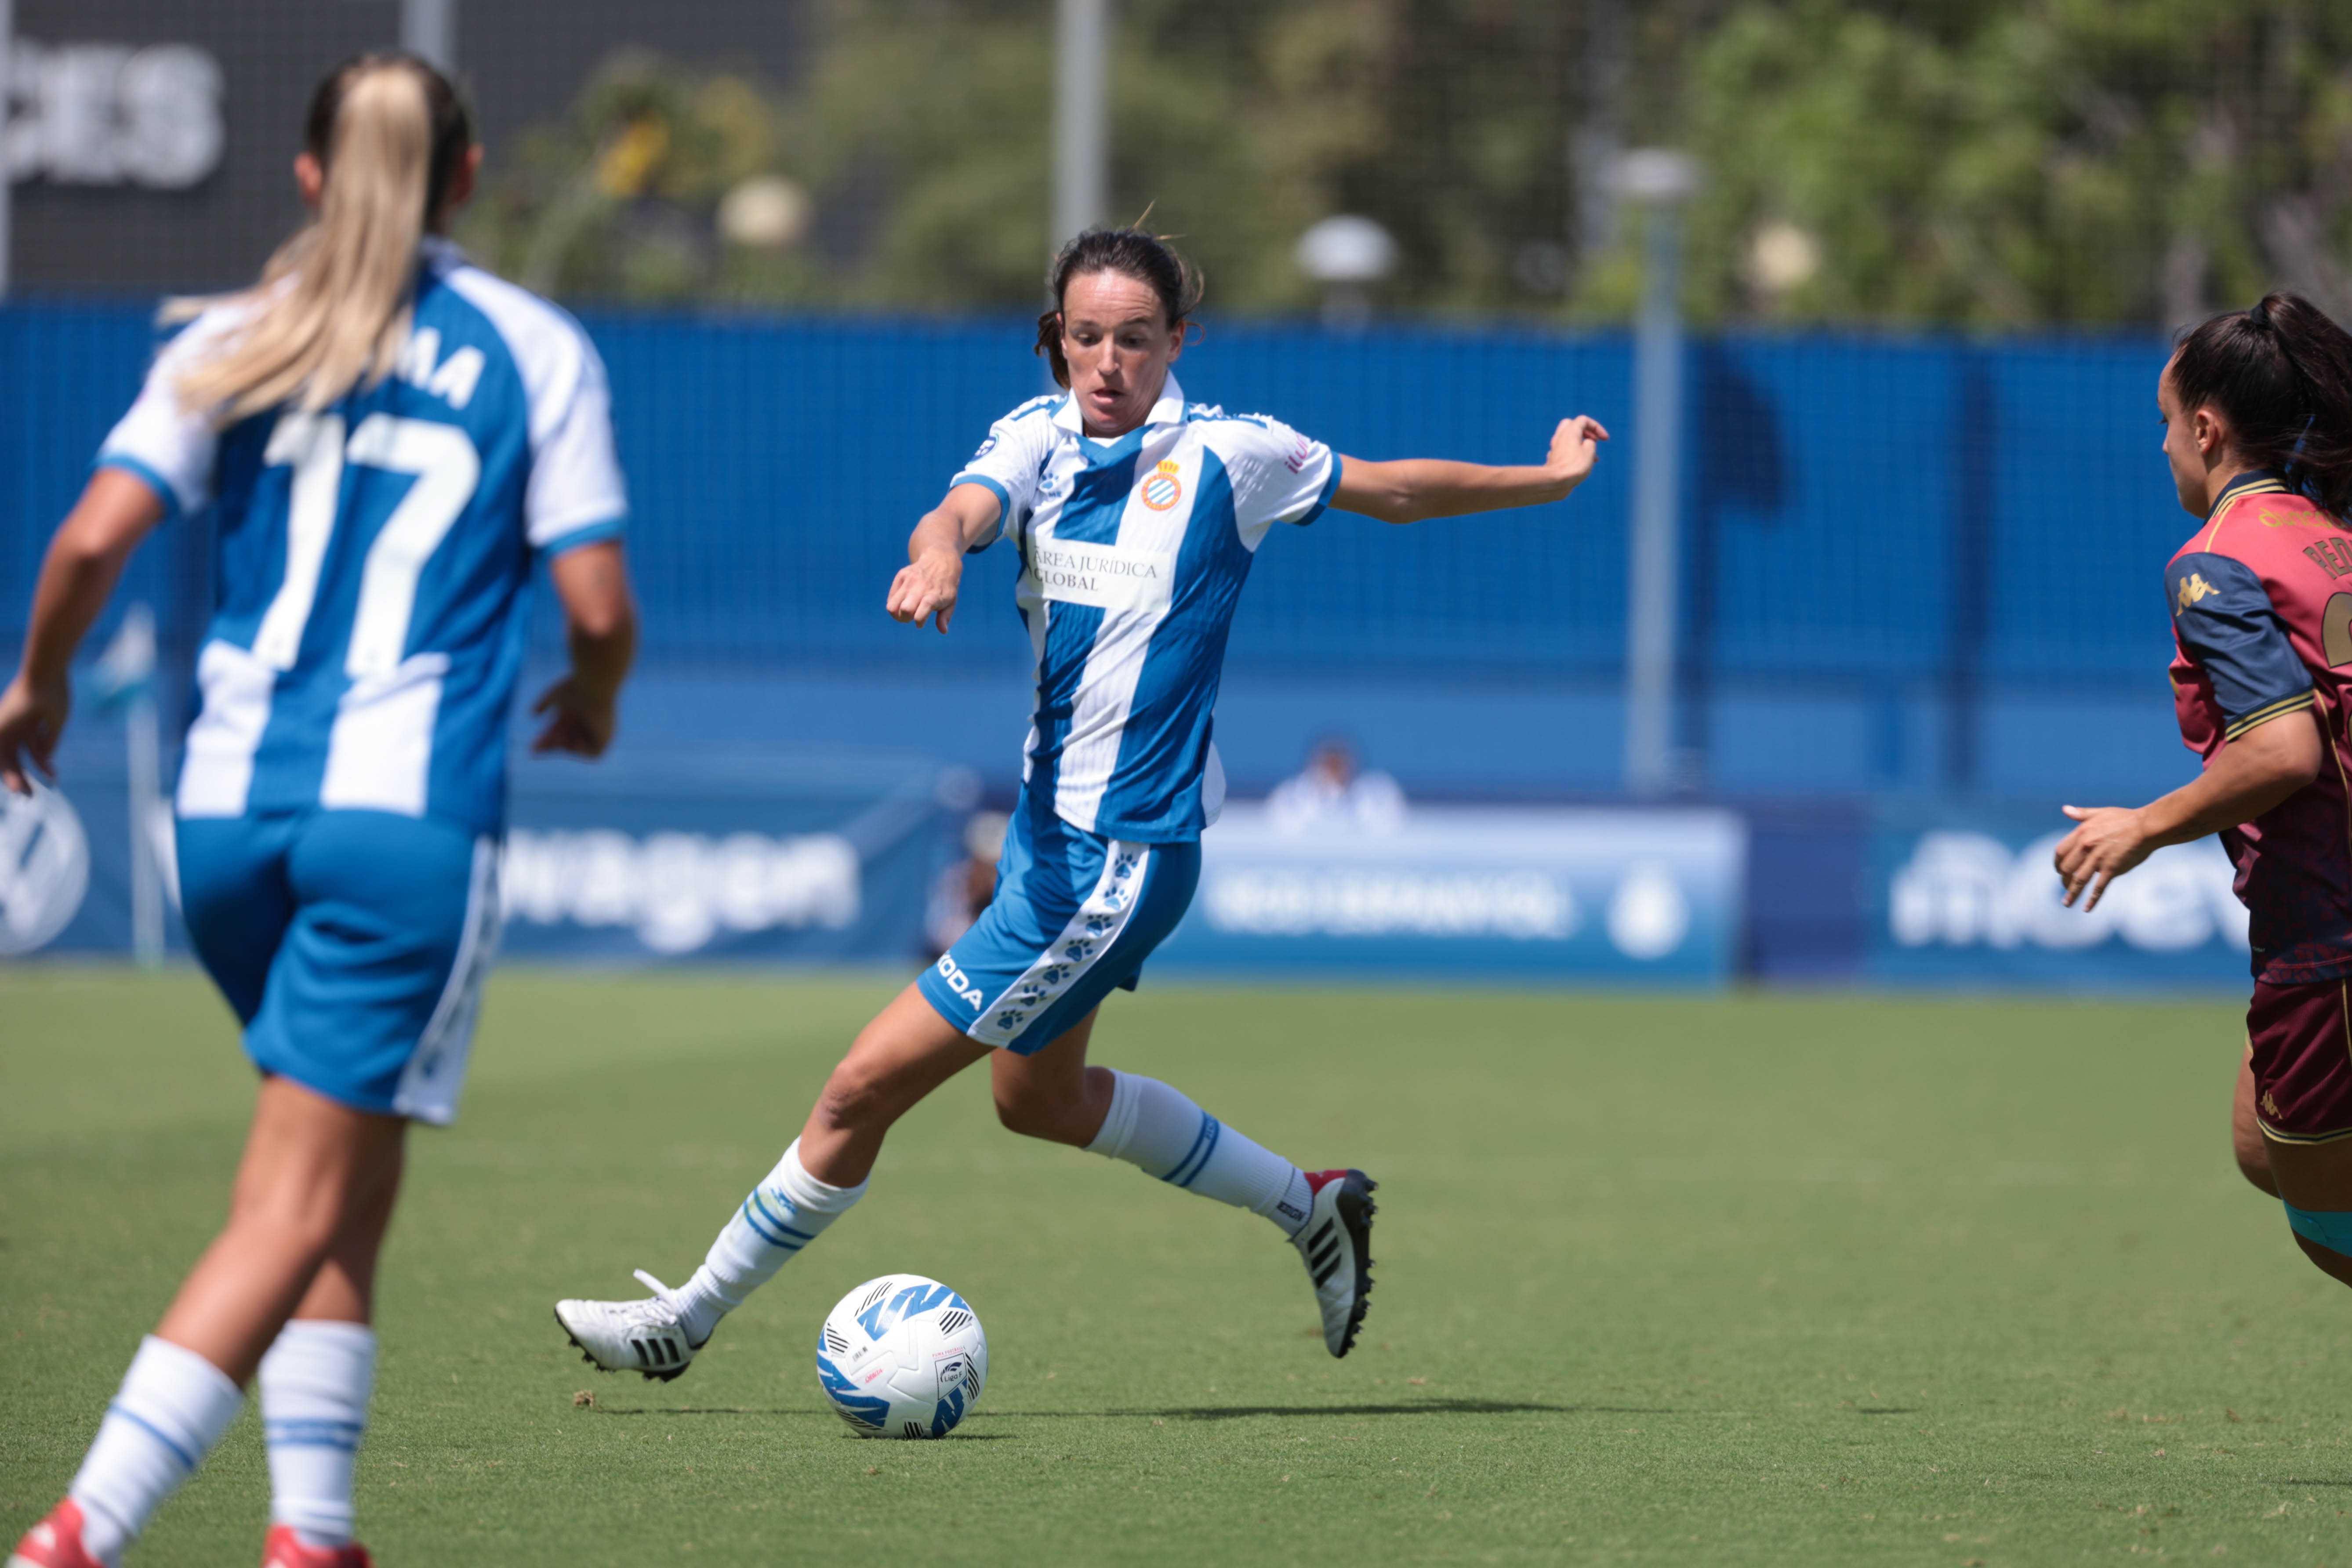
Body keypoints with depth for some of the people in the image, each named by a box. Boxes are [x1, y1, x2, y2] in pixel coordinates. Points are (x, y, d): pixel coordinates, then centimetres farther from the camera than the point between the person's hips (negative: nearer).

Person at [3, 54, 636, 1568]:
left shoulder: (238, 342, 8)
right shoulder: (537, 350, 4)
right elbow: (598, 604, -2)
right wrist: (594, 702, 20)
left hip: (230, 804, 4)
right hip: (413, 807, -4)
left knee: (351, 1176, 20)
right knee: (296, 1207, -6)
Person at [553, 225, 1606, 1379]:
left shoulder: (1227, 455, -10)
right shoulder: (1039, 436, 0)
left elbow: (1394, 490, 6)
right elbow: (966, 508, -22)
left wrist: (1550, 478, 9)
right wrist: (940, 549, -45)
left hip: (1126, 853, -7)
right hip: (1047, 819, 7)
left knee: (863, 1088, -6)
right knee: (1035, 1095, 26)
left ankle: (693, 1315, 8)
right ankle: (1308, 1206, 39)